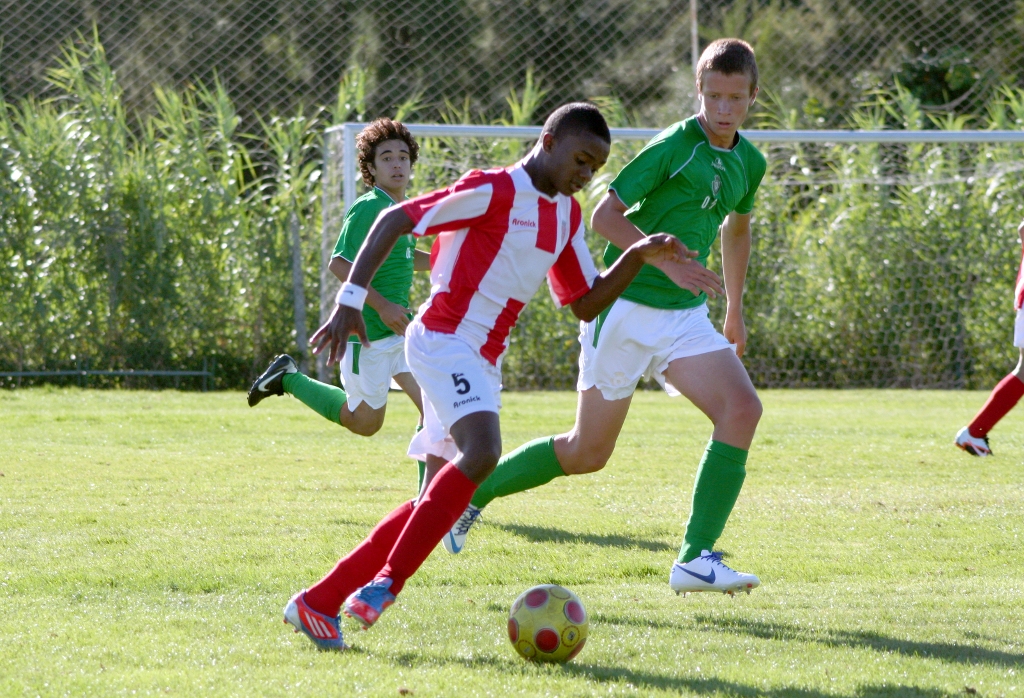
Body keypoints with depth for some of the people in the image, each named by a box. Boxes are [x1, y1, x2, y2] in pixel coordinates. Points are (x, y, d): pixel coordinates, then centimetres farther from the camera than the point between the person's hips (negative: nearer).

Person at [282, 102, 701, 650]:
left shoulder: (567, 215, 14)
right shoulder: (493, 191, -11)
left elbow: (586, 305, 18)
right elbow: (394, 220, -12)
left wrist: (637, 258, 3)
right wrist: (351, 300, -18)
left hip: (484, 359, 9)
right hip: (443, 338, -9)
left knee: (438, 501, 6)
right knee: (482, 451, -30)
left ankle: (319, 603, 11)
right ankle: (386, 583, -25)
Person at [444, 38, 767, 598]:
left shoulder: (749, 163, 8)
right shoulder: (675, 146, -14)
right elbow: (604, 215, -16)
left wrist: (735, 311, 31)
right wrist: (661, 256, -30)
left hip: (685, 313, 6)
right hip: (627, 305, -6)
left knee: (742, 408, -17)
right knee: (587, 452, 2)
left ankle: (696, 561, -17)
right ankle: (472, 493, 25)